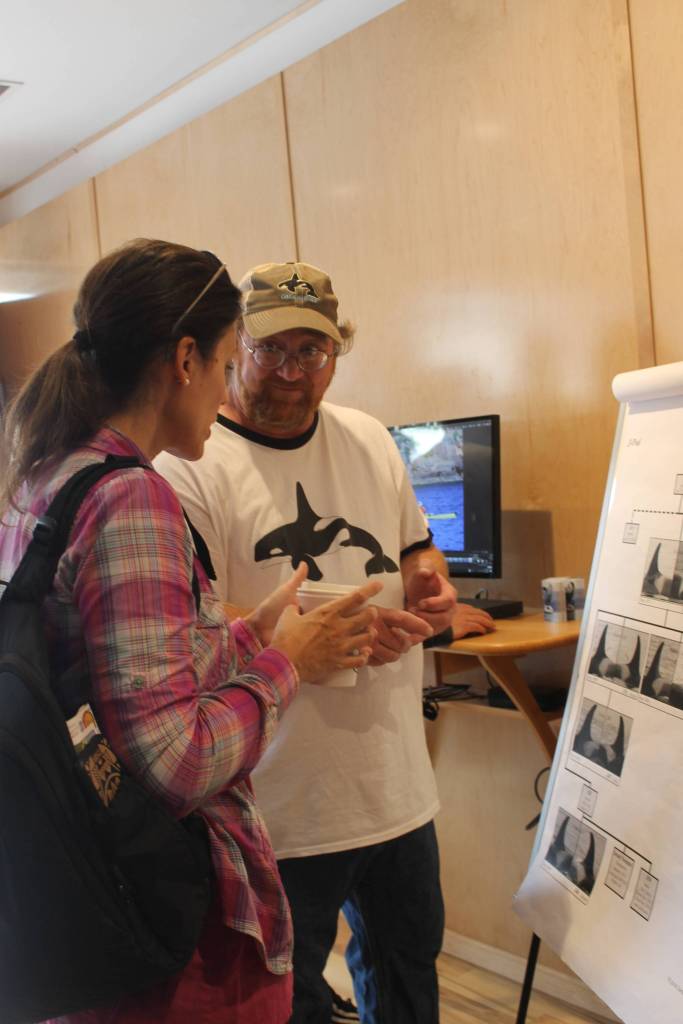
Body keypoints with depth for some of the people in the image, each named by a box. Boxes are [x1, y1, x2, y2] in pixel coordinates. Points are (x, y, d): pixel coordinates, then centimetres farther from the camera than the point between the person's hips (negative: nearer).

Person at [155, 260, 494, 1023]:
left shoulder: (369, 440, 6)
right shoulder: (191, 467, -16)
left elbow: (416, 547, 18)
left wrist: (429, 588, -5)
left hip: (397, 783, 6)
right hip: (279, 809, -6)